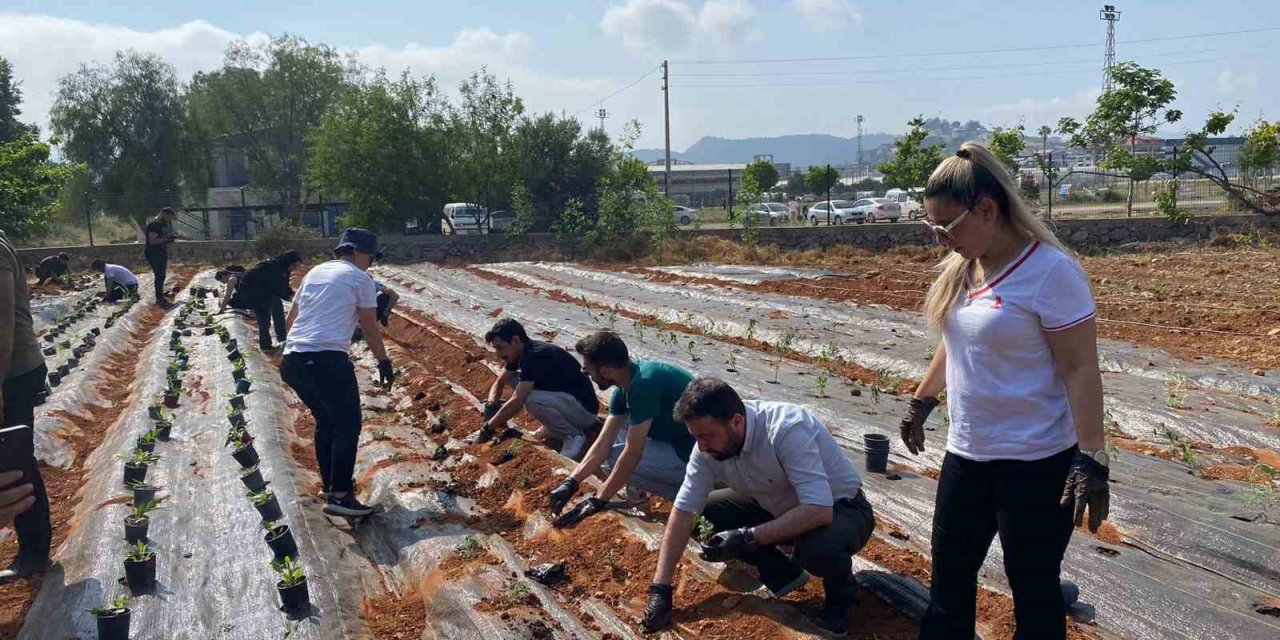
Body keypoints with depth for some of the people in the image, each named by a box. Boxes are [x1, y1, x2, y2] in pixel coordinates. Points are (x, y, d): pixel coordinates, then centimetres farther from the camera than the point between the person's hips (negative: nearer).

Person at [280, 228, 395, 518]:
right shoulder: (360, 278, 3)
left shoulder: (314, 272, 23)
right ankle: (339, 496, -6)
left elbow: (289, 320, 26)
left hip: (293, 360, 8)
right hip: (327, 360, -8)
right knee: (347, 425, -1)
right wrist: (384, 361, 15)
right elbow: (370, 328, 4)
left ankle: (331, 483, 30)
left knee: (325, 421, 22)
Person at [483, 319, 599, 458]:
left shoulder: (536, 356, -25)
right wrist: (491, 404, -6)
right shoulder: (521, 352, 3)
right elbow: (499, 383, 14)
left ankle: (573, 435, -10)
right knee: (511, 378, 5)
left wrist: (488, 427, -19)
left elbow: (516, 402, -28)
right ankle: (556, 426, 11)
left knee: (531, 399, -34)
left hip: (584, 409, -9)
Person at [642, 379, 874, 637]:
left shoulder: (788, 429, -35)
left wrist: (748, 538, -40)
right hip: (782, 508, 6)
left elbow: (819, 511, -41)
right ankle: (782, 572, 9)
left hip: (840, 508, -6)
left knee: (816, 547, -38)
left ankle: (842, 592, -2)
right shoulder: (709, 445, -16)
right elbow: (683, 511, -11)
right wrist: (660, 588, -14)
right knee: (707, 511, -9)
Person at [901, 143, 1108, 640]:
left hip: (1036, 462, -7)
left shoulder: (1050, 271, -18)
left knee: (1031, 584, 7)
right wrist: (922, 402, 26)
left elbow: (1081, 369, -18)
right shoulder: (961, 266, 4)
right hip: (966, 454, 7)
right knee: (948, 573, 16)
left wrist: (1091, 460, -21)